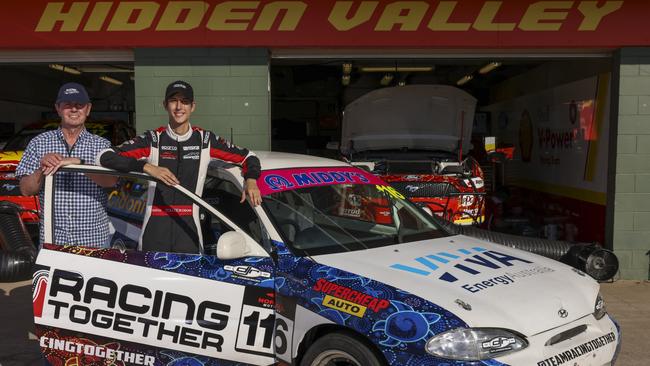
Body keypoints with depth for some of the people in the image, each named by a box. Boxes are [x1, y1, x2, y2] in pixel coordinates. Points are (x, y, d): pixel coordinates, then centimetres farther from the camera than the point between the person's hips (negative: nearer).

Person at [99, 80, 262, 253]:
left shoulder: (205, 140, 5)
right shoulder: (153, 140, 2)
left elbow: (248, 157, 13)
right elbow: (106, 156, -6)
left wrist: (251, 180, -8)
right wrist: (147, 167, -18)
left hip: (188, 229, 1)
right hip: (155, 230, 0)